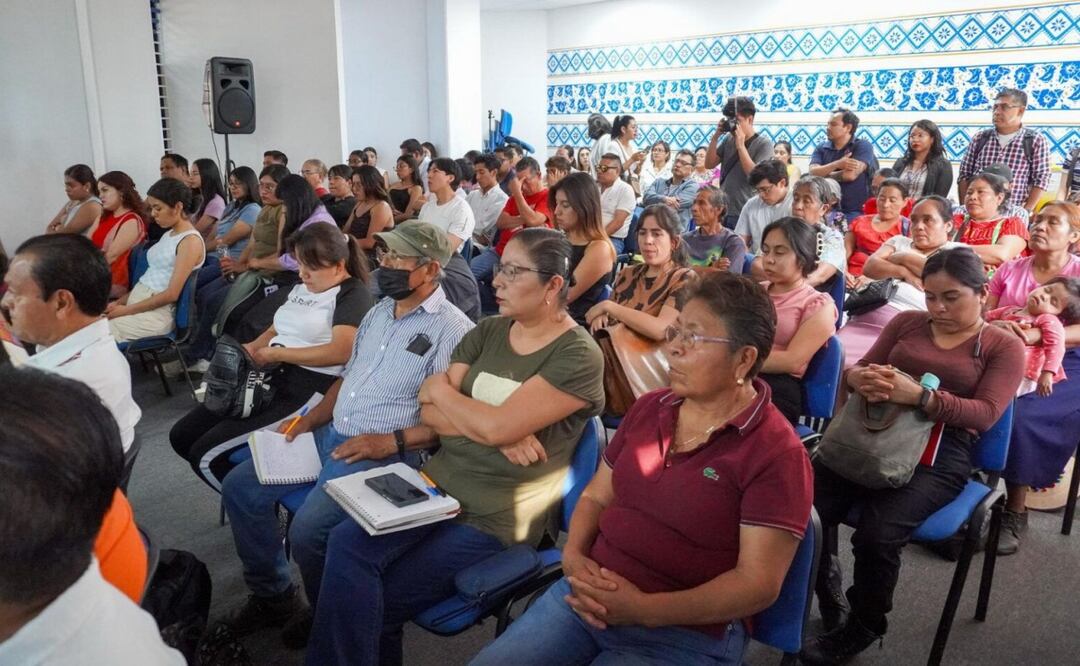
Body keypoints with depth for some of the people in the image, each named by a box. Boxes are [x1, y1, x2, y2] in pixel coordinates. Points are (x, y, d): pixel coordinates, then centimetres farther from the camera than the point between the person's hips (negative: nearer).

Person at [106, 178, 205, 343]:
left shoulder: (191, 241, -11)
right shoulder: (169, 234, 17)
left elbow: (171, 294, -16)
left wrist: (127, 310, -12)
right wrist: (120, 302, 5)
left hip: (157, 313, -8)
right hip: (135, 302, 8)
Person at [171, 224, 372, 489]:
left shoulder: (353, 294, -8)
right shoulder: (302, 288, 19)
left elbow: (341, 351, -22)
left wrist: (277, 353, -15)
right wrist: (251, 348, 1)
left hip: (308, 392, -10)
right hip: (269, 379, 10)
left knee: (205, 454, -14)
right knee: (181, 436, 7)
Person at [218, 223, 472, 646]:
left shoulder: (451, 330, -15)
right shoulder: (379, 312, 12)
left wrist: (390, 442, -22)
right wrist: (311, 418, 8)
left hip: (387, 453, -8)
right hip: (332, 433, 9)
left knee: (308, 529, -26)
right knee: (239, 486, 3)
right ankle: (272, 596, 20)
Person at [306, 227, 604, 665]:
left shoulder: (579, 358, -12)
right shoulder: (487, 332, 7)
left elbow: (496, 426, -21)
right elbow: (429, 414, 1)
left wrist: (441, 388, -5)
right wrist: (497, 430, -14)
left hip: (499, 518, -5)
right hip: (439, 483, 6)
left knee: (378, 602, -13)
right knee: (346, 542, -18)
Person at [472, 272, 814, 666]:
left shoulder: (776, 454, -14)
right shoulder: (649, 408, 7)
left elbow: (759, 584, -16)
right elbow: (596, 496, 13)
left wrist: (644, 610, -21)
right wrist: (573, 555, -7)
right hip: (586, 598, 5)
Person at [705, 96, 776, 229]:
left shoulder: (764, 143, -7)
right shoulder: (729, 139, 9)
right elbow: (709, 164, 9)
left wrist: (741, 145, -18)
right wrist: (715, 137, -2)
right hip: (722, 210, 5)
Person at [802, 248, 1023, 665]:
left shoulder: (1004, 346, 8)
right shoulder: (906, 323, 18)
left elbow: (986, 414, -6)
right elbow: (857, 368, 15)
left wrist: (919, 396, -24)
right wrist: (861, 379, -13)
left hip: (940, 455, -3)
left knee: (877, 535, -29)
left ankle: (863, 628, 1)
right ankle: (824, 582, 9)